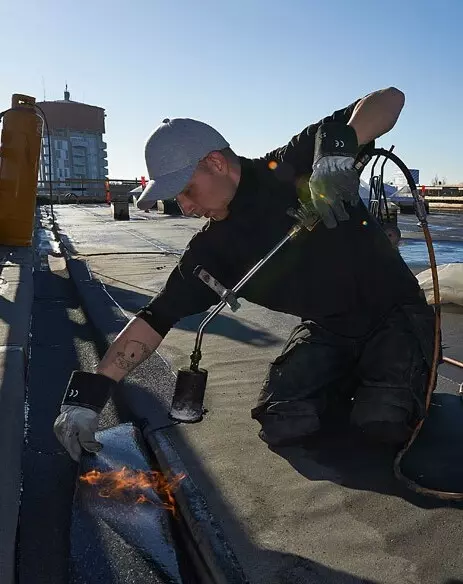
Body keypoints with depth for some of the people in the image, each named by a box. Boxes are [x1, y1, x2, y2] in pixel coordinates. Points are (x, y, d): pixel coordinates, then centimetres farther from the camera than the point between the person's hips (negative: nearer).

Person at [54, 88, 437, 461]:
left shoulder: (294, 166, -16)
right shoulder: (212, 250, -5)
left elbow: (390, 99, -15)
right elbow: (156, 318, -7)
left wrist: (339, 146, -37)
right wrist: (90, 391, -15)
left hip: (396, 312, -3)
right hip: (328, 330, 4)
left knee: (382, 420, -26)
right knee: (282, 424, -17)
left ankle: (397, 383, 8)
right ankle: (350, 381, 11)